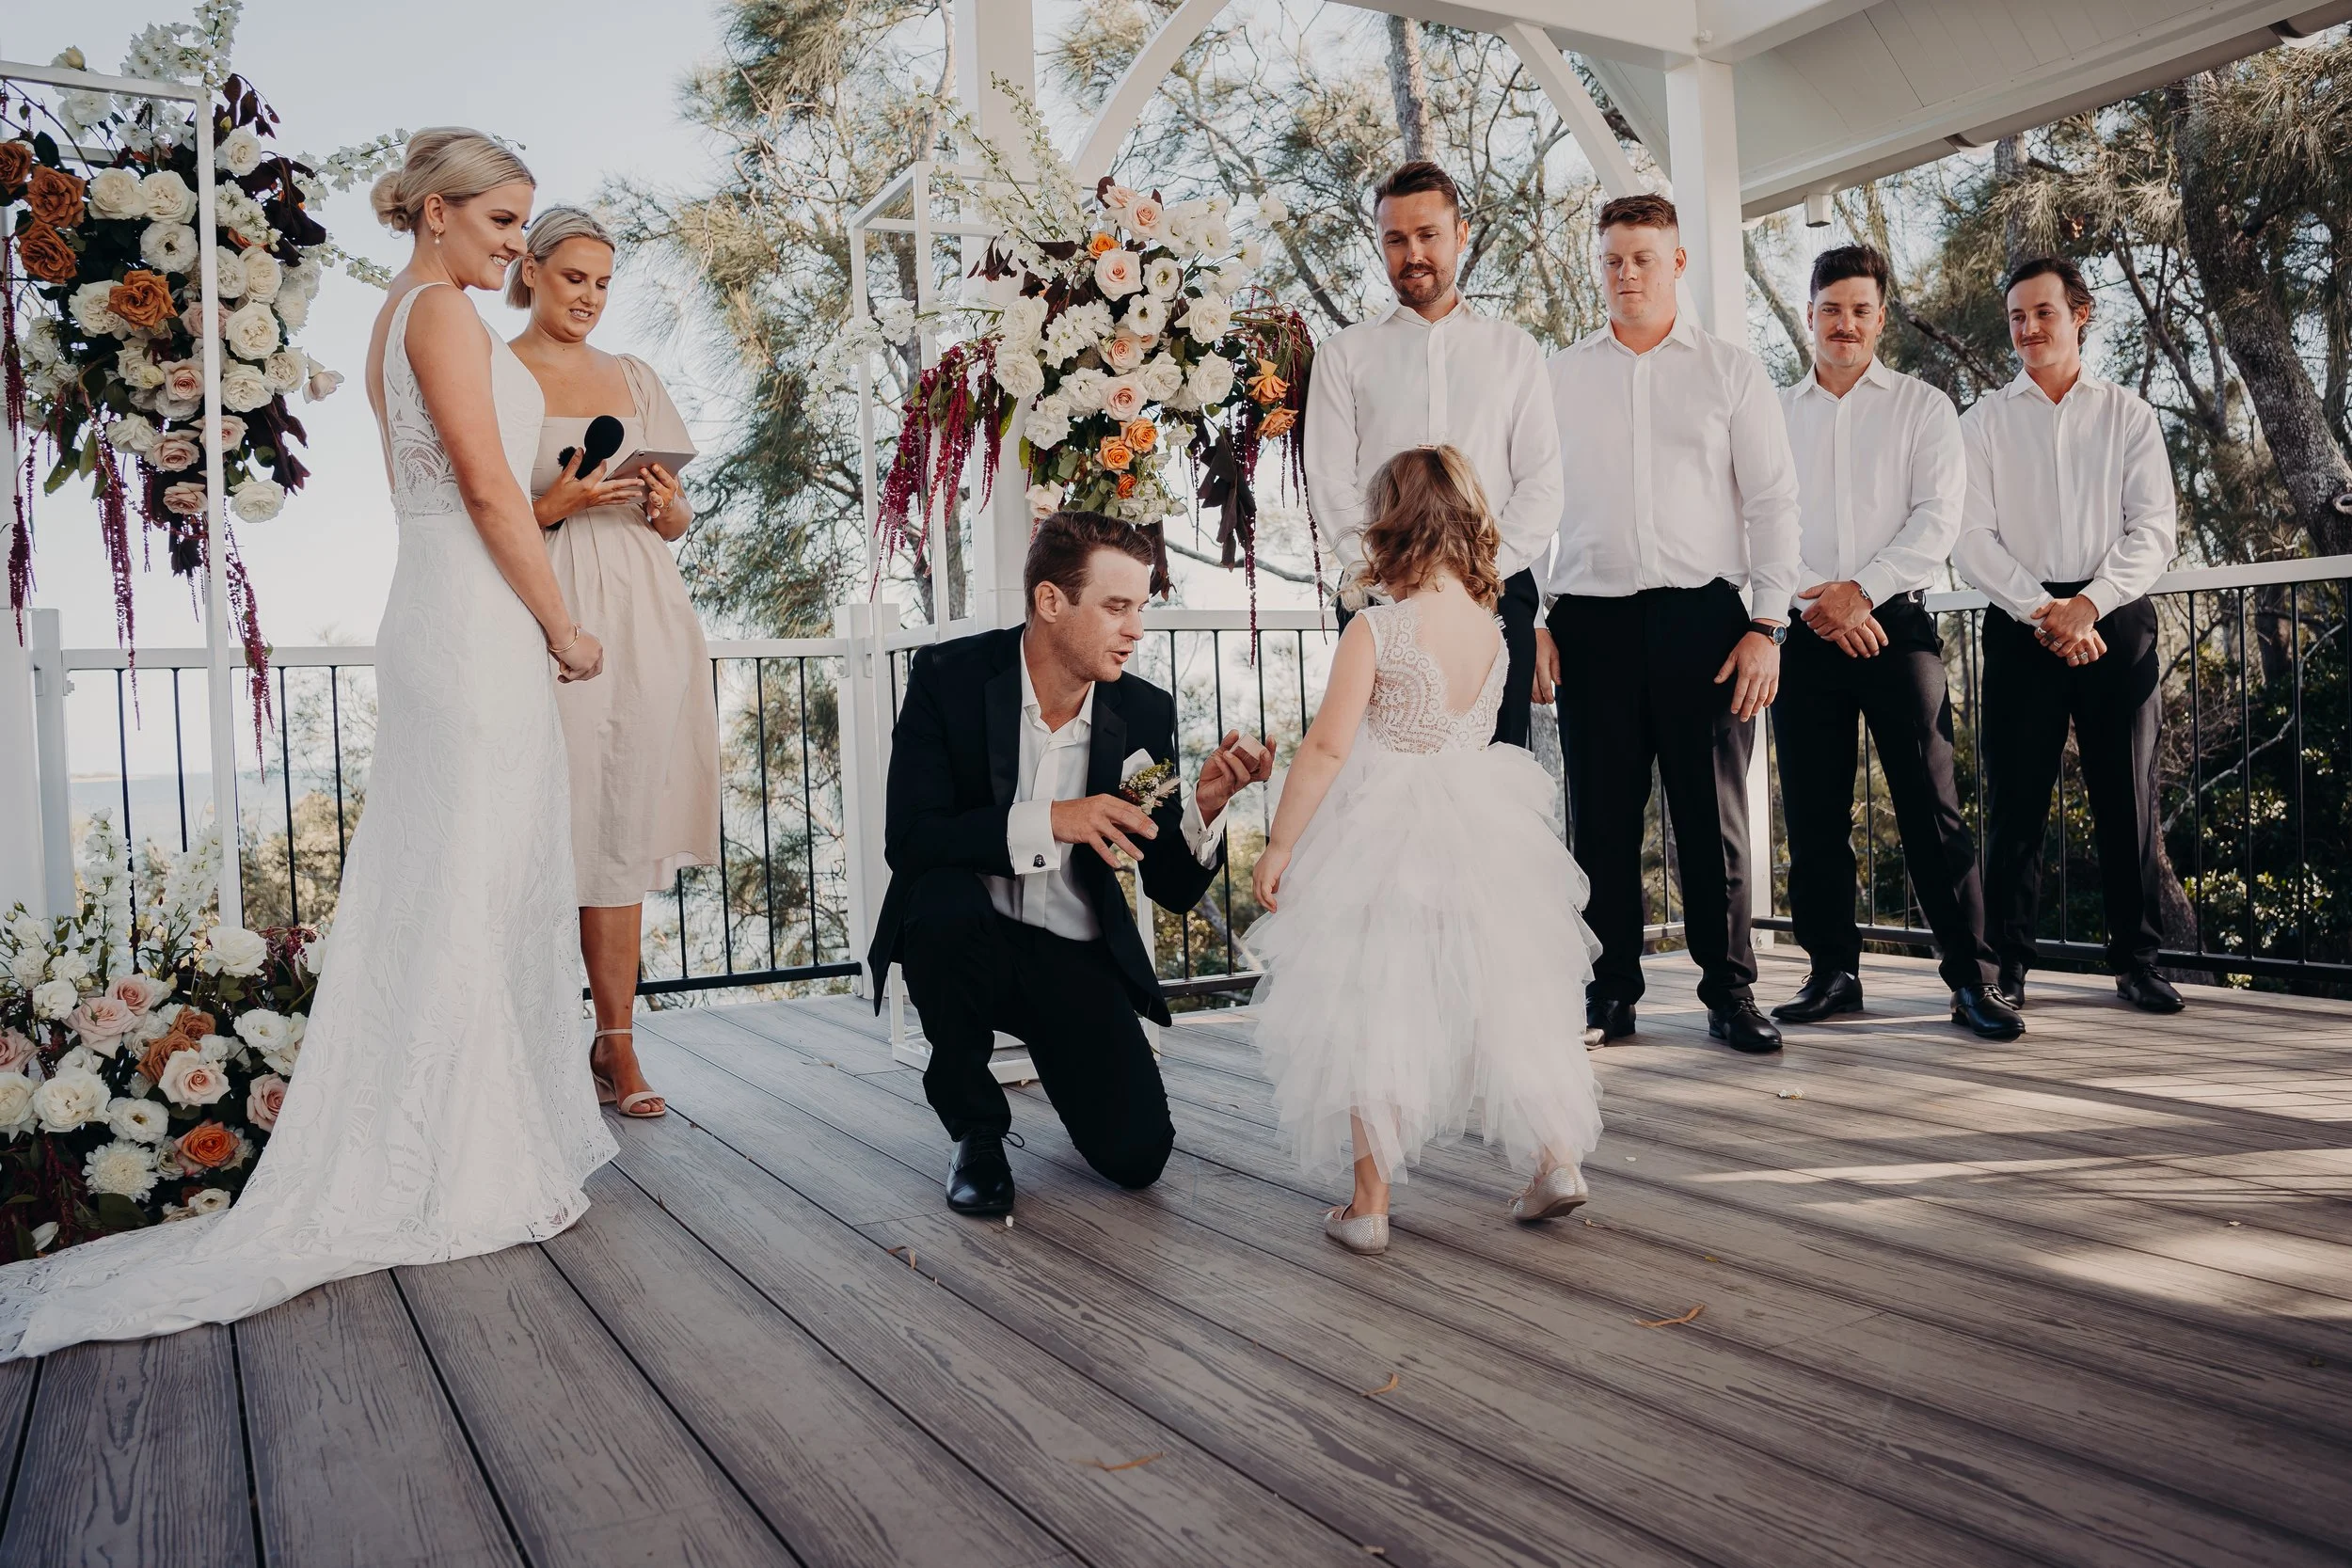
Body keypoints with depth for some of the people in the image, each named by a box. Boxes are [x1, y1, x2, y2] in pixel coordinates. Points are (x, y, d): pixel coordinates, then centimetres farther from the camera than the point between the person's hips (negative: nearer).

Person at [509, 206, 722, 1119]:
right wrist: (555, 505, -15)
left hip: (639, 617, 4)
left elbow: (677, 524, 20)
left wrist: (667, 506, -1)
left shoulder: (634, 379, 19)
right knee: (563, 825, -6)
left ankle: (615, 1042, 5)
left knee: (626, 827, 1)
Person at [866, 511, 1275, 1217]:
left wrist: (1205, 806, -24)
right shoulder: (948, 676, -13)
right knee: (943, 900, -37)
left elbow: (1174, 889, -3)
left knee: (1137, 1153, -15)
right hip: (962, 941, -1)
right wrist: (1048, 821, -32)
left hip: (1076, 955, 2)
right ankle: (975, 1129, -11)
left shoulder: (1146, 712, -6)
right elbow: (907, 840, -22)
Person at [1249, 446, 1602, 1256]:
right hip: (1483, 839, 5)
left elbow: (1328, 747, -16)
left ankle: (1369, 1206, 9)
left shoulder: (1376, 629, -13)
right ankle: (1556, 1158, 19)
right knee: (1505, 1000, 17)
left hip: (1383, 841, -5)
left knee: (1375, 1017, 4)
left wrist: (1279, 844, -9)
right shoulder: (1492, 629, 3)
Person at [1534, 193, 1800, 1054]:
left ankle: (1730, 991, 13)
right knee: (1601, 815, 2)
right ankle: (1611, 991, 13)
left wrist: (1767, 625, -4)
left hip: (1703, 614, -1)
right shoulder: (1558, 377, 13)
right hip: (1590, 618, 1)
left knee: (1713, 814, 1)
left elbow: (1774, 501, 5)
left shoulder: (1731, 371, 9)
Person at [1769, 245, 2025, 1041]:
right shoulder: (1776, 414, 15)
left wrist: (1862, 589, -13)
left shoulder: (1923, 407, 10)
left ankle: (1972, 977, 0)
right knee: (1813, 814, 3)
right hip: (1804, 635, 2)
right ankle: (1833, 972, 13)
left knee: (1931, 807, -6)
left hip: (1895, 625, -2)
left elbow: (1939, 518, -1)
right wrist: (1818, 602, -8)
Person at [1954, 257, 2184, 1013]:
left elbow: (2154, 528, 0)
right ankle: (2009, 961, 6)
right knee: (2014, 799, -1)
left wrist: (2088, 603, -14)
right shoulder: (1985, 421, 9)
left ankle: (2137, 960, 12)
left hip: (2117, 619, 1)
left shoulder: (2129, 414, 9)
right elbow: (1971, 537, -1)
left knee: (2127, 797, 3)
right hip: (2020, 624, 0)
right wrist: (2041, 611, -13)